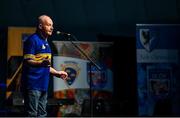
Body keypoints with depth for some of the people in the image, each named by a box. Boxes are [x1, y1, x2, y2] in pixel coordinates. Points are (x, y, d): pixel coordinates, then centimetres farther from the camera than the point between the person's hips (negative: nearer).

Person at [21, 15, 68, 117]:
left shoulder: (45, 42, 20)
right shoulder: (32, 40, -9)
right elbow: (27, 61, -17)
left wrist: (57, 73, 29)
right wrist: (41, 63, -33)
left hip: (43, 85, 10)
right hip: (33, 84, -9)